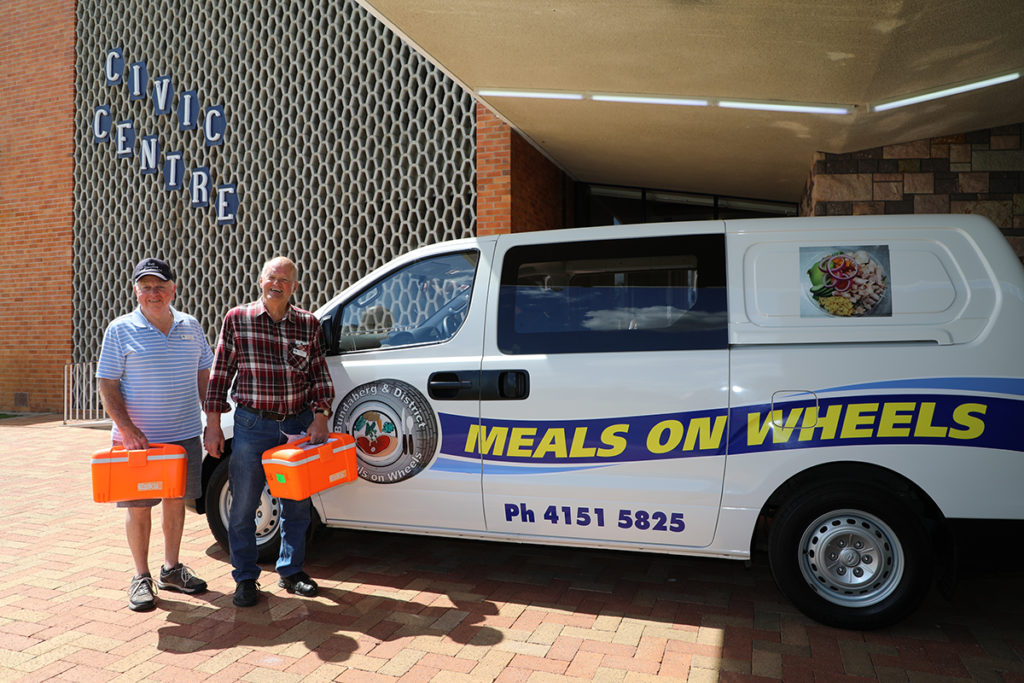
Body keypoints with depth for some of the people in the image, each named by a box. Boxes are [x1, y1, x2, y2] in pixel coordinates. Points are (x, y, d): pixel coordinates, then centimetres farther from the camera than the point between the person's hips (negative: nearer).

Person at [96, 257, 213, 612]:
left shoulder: (191, 327, 6)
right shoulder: (120, 330, -5)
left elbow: (203, 376, 15)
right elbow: (107, 386, -6)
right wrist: (127, 429, -17)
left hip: (185, 434, 4)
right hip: (138, 437, -3)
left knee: (176, 501, 13)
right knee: (139, 507, 4)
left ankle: (171, 569, 29)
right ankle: (141, 577, 21)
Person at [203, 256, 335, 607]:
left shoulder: (308, 323, 3)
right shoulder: (237, 318, -1)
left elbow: (320, 374, 7)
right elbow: (220, 373, 2)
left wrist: (320, 415, -4)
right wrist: (213, 424, 0)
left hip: (299, 424, 2)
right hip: (253, 424, -2)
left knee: (297, 505, 11)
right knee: (243, 506, 5)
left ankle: (291, 571, 29)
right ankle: (245, 578, 22)